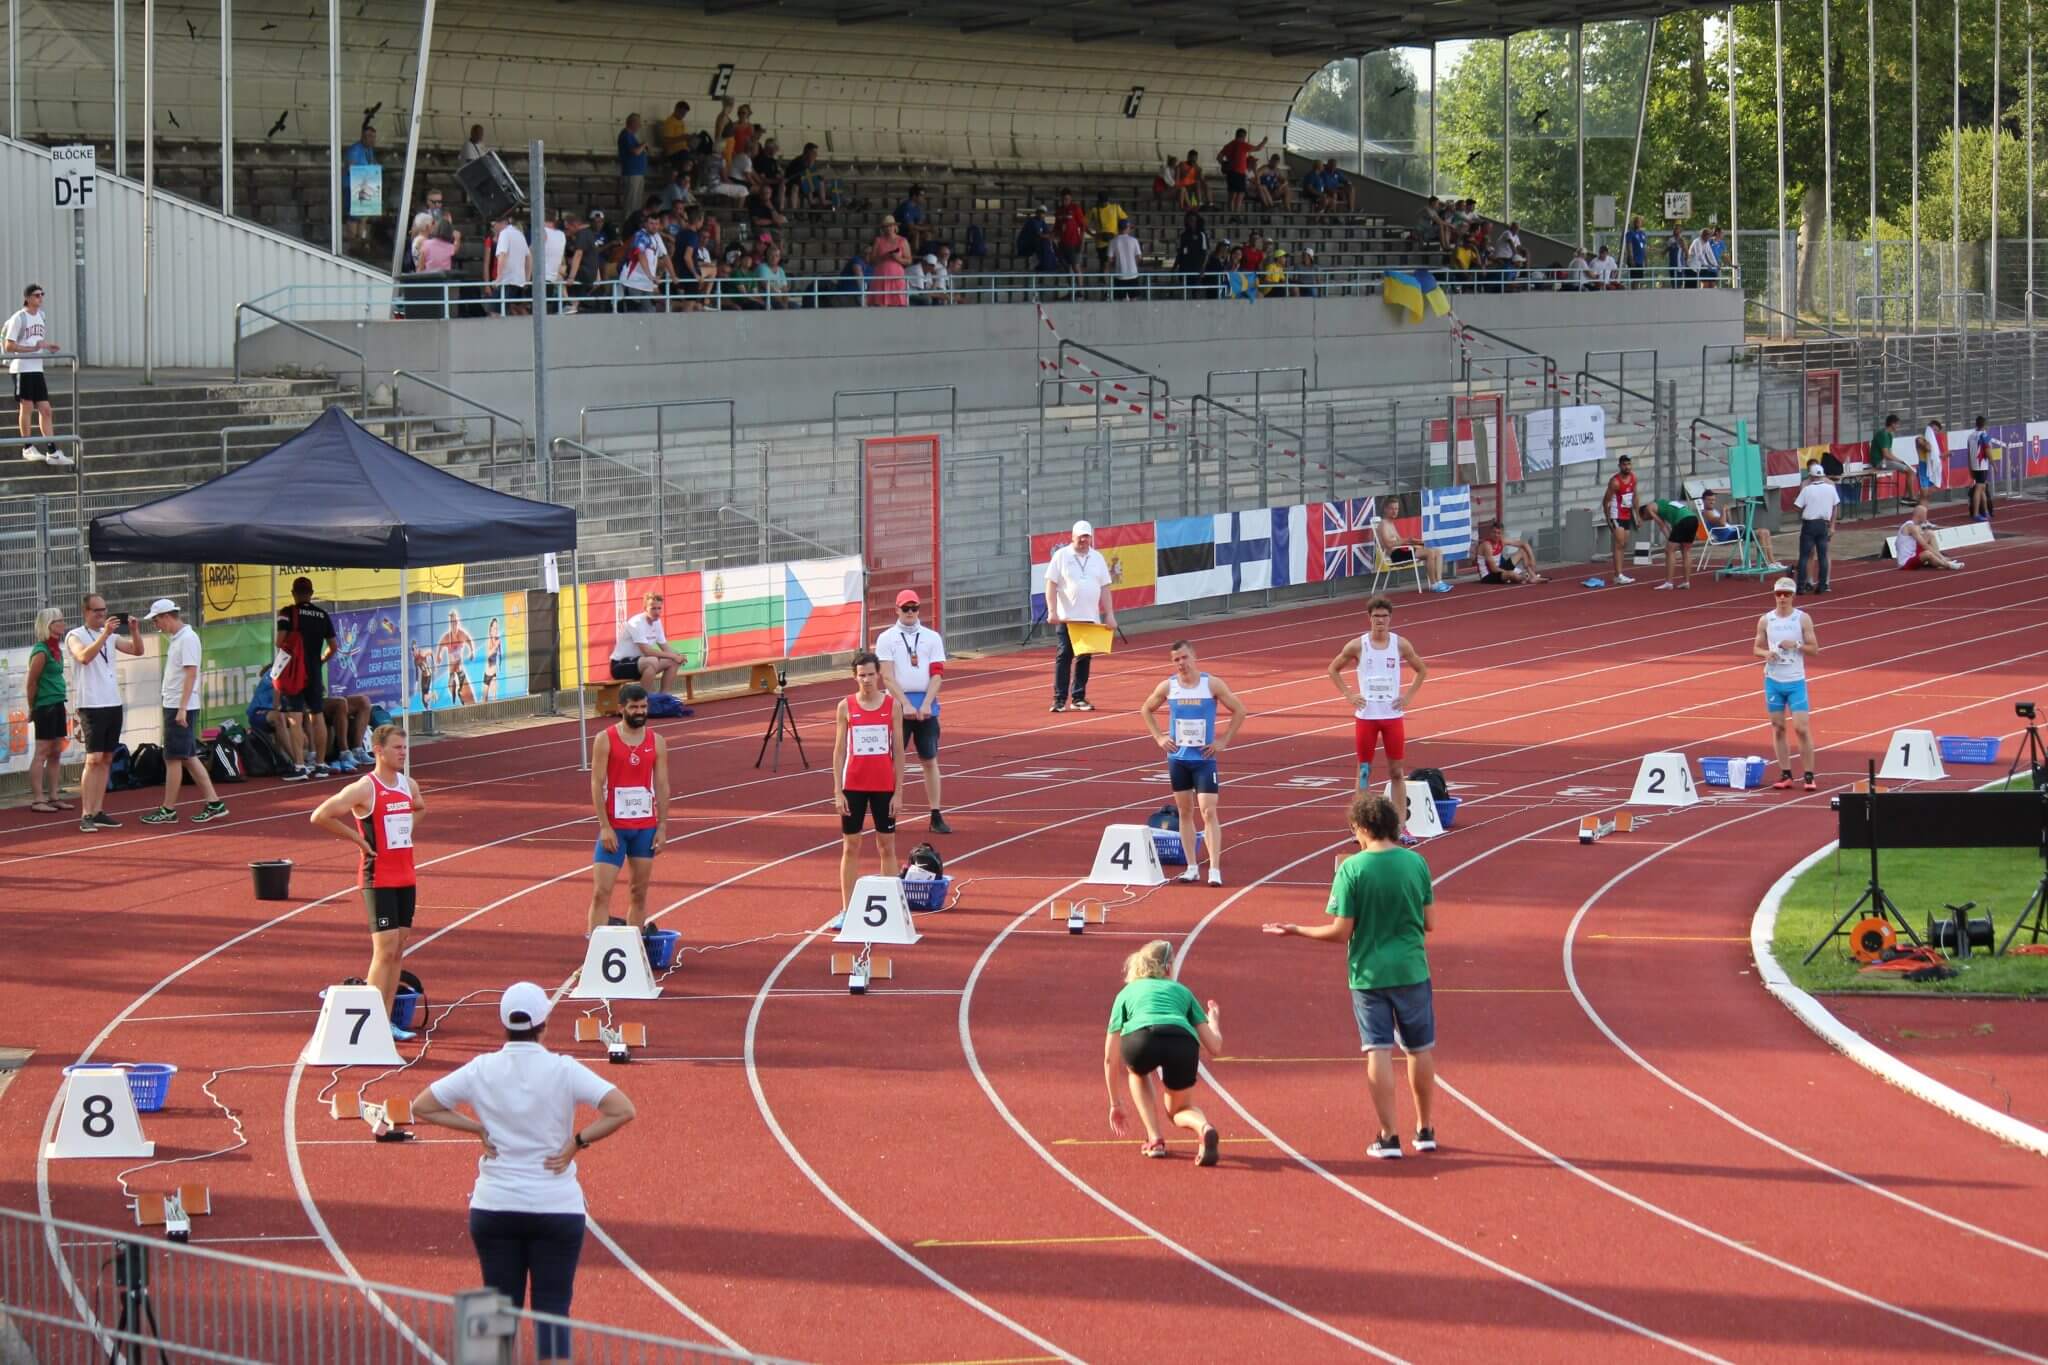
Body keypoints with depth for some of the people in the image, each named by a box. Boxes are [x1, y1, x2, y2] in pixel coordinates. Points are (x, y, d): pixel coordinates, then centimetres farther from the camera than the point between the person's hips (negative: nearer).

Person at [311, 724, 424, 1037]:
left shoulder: (409, 785, 9)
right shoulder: (364, 789, -14)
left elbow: (420, 809, 33)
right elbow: (320, 816, -18)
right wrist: (357, 838, -14)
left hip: (406, 878, 7)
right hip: (378, 879, -7)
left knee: (398, 951, 8)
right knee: (385, 950, -12)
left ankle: (385, 1021, 13)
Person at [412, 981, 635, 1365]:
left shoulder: (480, 1070, -3)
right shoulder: (563, 1070, -10)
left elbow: (421, 1107, 4)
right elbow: (622, 1110, -16)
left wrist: (477, 1128, 1)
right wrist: (578, 1141, -9)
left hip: (493, 1208, 2)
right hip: (557, 1209, -2)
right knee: (552, 1310, 3)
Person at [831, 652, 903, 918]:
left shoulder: (892, 705, -1)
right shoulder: (846, 707, -1)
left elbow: (898, 751, 1)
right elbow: (839, 751, 2)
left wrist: (898, 791, -3)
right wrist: (838, 791, -4)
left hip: (884, 786, 0)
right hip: (853, 786, 0)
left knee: (887, 846, 5)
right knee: (850, 847, 5)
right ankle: (846, 909, 10)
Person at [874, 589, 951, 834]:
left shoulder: (932, 638, 8)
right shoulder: (886, 638, 2)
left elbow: (937, 675, 3)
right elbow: (887, 677, -5)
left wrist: (926, 704, -10)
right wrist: (905, 705, -15)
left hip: (926, 705, 2)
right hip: (898, 704, -2)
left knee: (930, 760, 4)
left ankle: (936, 816, 7)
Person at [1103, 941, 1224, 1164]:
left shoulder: (1127, 992, 34)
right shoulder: (1181, 990, 35)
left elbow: (1110, 1058, 32)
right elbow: (1215, 1046, 31)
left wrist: (1115, 1104, 42)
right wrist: (1214, 1019, 54)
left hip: (1139, 1039, -1)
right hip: (1183, 1042, 1)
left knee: (1137, 1070, 38)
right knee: (1178, 1110, 29)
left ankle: (1154, 1139, 20)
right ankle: (1203, 1127, -7)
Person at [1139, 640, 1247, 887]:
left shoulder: (1212, 684, -7)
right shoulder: (1167, 687, 0)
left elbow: (1240, 711, 0)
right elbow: (1146, 711, 16)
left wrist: (1224, 741, -5)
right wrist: (1159, 738, 5)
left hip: (1204, 758, -3)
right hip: (1178, 758, 3)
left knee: (1209, 813, -11)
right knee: (1185, 812, 8)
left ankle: (1215, 869, -13)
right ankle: (1192, 868, 15)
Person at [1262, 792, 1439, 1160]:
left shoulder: (1352, 868, -12)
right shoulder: (1416, 863, -3)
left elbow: (1340, 932, -11)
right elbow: (1429, 923, 4)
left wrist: (1296, 931, 3)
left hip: (1369, 974, -2)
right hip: (1412, 970, 2)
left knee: (1378, 1052, 2)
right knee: (1421, 1050, 14)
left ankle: (1388, 1137, 1)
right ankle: (1425, 1131, 22)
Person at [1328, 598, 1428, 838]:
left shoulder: (1400, 645, -1)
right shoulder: (1357, 646, -4)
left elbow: (1421, 670, 12)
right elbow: (1334, 669, 8)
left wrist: (1408, 696, 1)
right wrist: (1349, 695, -2)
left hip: (1393, 715, 1)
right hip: (1365, 715, -1)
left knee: (1397, 772, 2)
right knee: (1364, 770, 5)